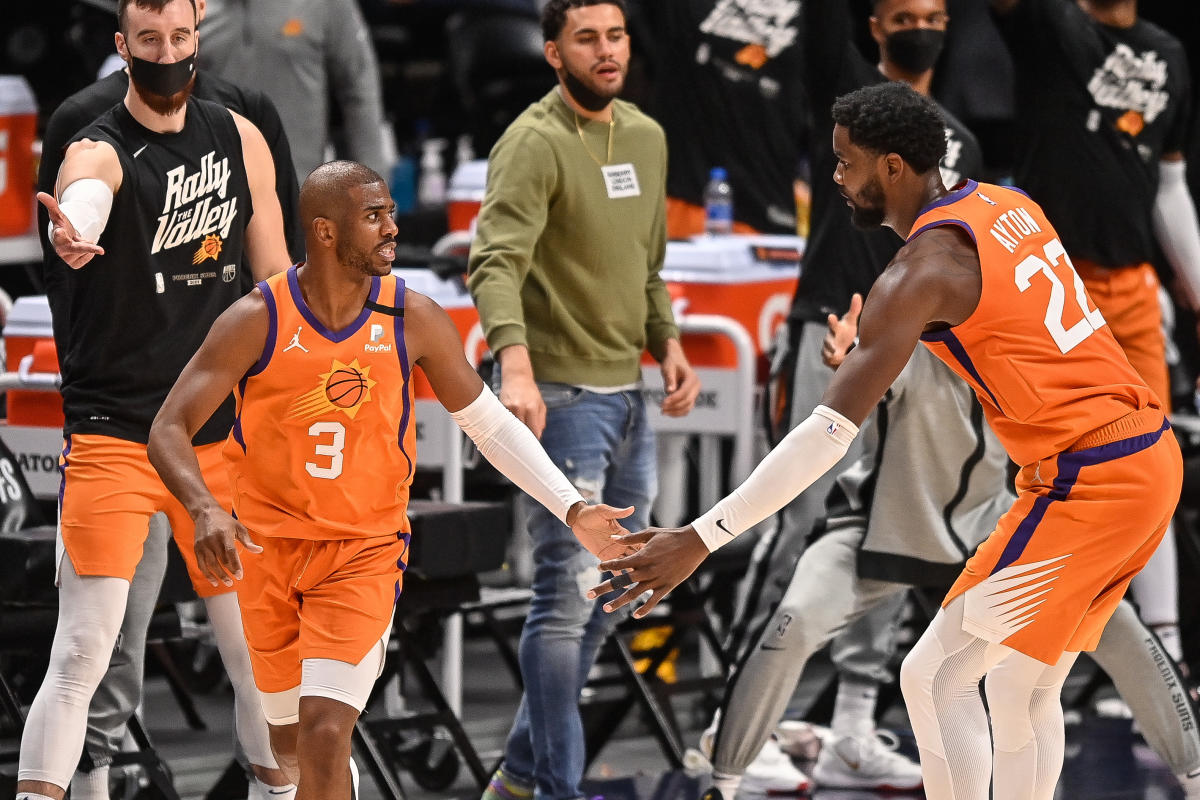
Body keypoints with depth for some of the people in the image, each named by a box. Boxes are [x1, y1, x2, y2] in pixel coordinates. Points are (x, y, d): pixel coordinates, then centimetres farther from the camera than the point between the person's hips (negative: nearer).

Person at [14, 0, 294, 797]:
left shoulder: (240, 139, 5)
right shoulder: (101, 152, -12)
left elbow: (276, 281, 13)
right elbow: (83, 202, -38)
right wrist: (70, 239, -62)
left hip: (219, 434, 5)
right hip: (113, 433, -5)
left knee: (256, 647, 13)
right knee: (81, 654, -13)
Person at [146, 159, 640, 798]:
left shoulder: (413, 320, -10)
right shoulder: (257, 321, -14)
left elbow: (489, 424, 2)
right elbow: (169, 430, -15)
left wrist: (572, 509, -6)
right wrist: (204, 510, -35)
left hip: (365, 552, -1)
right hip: (270, 547, 1)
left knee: (325, 735, -19)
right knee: (290, 740, 15)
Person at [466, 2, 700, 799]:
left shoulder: (647, 137, 11)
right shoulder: (535, 144, -15)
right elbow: (496, 262, -28)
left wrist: (668, 342, 9)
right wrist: (514, 365, -43)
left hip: (630, 396, 8)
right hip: (562, 396, -8)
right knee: (569, 595, -8)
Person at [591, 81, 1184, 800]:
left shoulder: (920, 273, -15)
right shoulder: (1009, 205, 9)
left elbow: (830, 433, -20)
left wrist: (701, 540, -21)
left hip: (1084, 484, -9)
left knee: (937, 680, -2)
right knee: (1025, 695, 16)